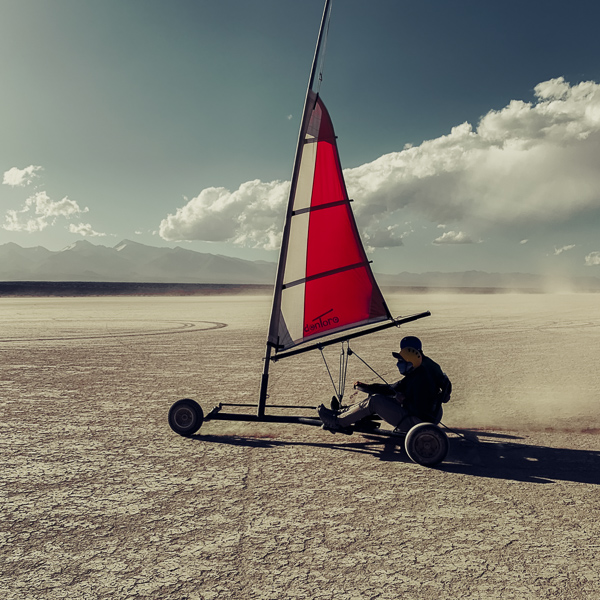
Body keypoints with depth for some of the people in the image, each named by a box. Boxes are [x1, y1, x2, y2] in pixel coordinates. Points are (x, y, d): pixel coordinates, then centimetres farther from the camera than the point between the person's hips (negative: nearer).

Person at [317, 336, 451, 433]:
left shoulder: (422, 379, -22)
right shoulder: (416, 373, 10)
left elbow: (419, 409, -28)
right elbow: (394, 388, 16)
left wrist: (404, 401, -12)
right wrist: (367, 387, 10)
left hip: (415, 424, -10)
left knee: (374, 401, -15)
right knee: (376, 396, 10)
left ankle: (338, 422, -5)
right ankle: (342, 412, 12)